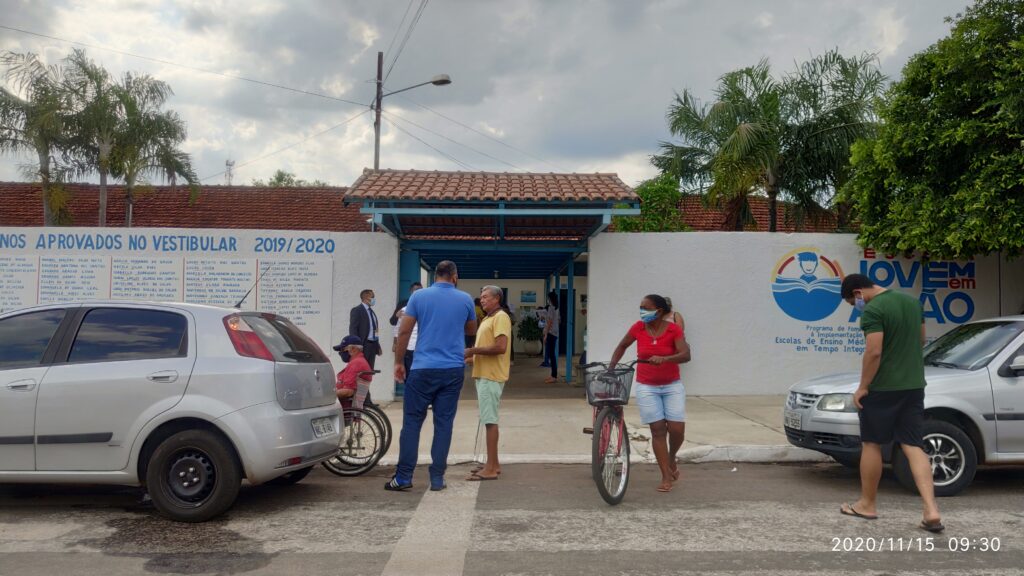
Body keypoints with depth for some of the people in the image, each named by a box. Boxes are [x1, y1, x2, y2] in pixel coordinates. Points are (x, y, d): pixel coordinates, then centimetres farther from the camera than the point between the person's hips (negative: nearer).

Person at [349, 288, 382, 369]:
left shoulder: (371, 311, 19)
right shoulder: (357, 310, -4)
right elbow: (353, 329, -10)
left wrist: (377, 345, 12)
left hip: (373, 344, 7)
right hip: (363, 345, -7)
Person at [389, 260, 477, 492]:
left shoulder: (419, 296, -1)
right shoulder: (465, 299, 5)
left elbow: (404, 331, -2)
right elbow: (472, 329, 20)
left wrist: (399, 362, 7)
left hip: (423, 368, -1)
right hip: (453, 369, 2)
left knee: (412, 422, 5)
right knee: (444, 424, 6)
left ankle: (404, 477, 5)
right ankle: (437, 478, 8)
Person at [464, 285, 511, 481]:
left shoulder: (500, 317, -12)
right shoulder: (488, 318, 20)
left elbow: (500, 347, -23)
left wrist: (473, 350, -17)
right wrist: (471, 356, 12)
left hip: (491, 376, -10)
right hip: (484, 375, 10)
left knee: (490, 420, -10)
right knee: (488, 420, 13)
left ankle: (491, 469, -8)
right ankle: (492, 464, 20)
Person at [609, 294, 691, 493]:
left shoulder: (674, 330, -11)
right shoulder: (638, 328, -5)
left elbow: (686, 355, -24)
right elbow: (622, 346, 12)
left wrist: (664, 359, -39)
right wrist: (611, 366, 6)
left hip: (672, 386, -1)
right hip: (647, 387, 1)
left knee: (677, 429, -7)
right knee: (658, 430, -1)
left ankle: (672, 459, 26)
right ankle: (666, 476, 8)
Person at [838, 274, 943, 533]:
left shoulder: (873, 311, -17)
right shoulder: (912, 301, 10)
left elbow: (873, 352, -23)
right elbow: (921, 339, 20)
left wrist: (862, 387, -14)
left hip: (882, 388, -7)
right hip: (914, 385, 7)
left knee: (871, 444, 8)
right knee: (914, 446, 6)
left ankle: (867, 504, 19)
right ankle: (931, 511, -4)